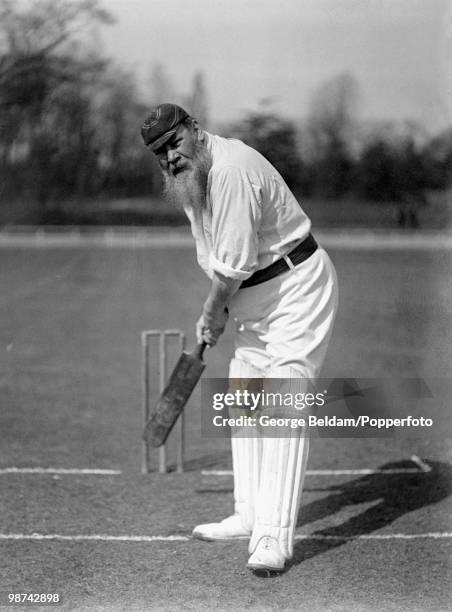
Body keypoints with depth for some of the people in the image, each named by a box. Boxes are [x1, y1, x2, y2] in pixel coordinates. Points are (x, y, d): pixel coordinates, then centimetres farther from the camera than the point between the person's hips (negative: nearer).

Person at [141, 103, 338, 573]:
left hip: (297, 286, -10)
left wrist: (212, 314, -9)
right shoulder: (189, 176, 5)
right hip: (253, 298, 10)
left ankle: (274, 537, -20)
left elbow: (234, 266, -24)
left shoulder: (232, 170, -27)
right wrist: (214, 313, 6)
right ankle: (250, 515, 27)